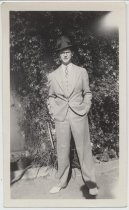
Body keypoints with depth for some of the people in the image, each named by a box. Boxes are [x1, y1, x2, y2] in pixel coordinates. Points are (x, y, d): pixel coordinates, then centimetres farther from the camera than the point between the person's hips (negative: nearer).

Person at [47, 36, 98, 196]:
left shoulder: (82, 72, 7)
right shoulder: (52, 76, 8)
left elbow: (87, 93, 13)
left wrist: (86, 108, 1)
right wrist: (52, 111, 4)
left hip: (79, 115, -1)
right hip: (60, 117, 1)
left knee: (84, 149, 3)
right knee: (62, 150, 7)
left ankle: (90, 182, 18)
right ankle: (61, 182, 24)